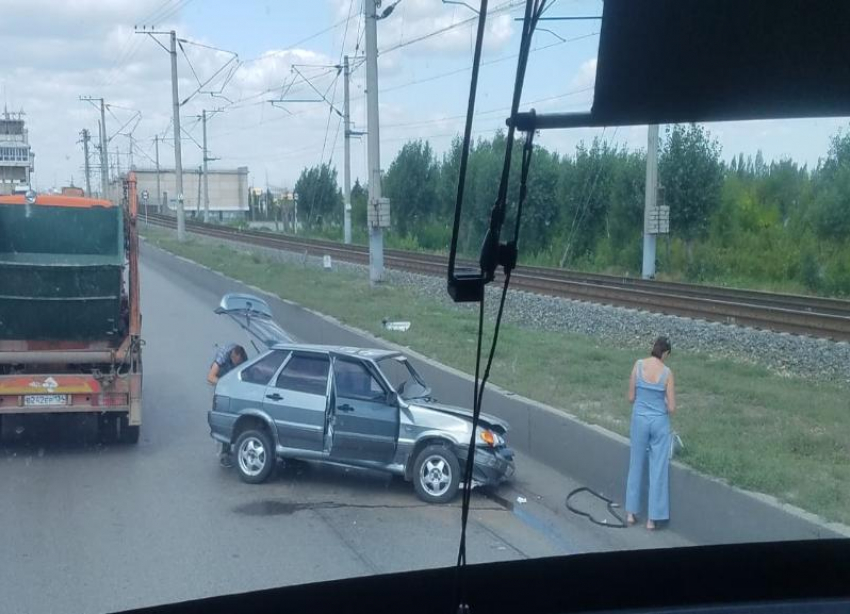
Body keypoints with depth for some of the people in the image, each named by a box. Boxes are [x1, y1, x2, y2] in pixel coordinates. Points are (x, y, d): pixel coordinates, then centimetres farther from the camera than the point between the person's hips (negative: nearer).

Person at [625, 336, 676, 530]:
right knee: (658, 469, 7)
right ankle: (652, 518, 10)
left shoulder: (638, 365, -8)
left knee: (636, 465, 16)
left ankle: (631, 512, 21)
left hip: (639, 419, 2)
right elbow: (672, 408, -8)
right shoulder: (667, 372, -11)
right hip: (659, 421, -2)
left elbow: (631, 397, -2)